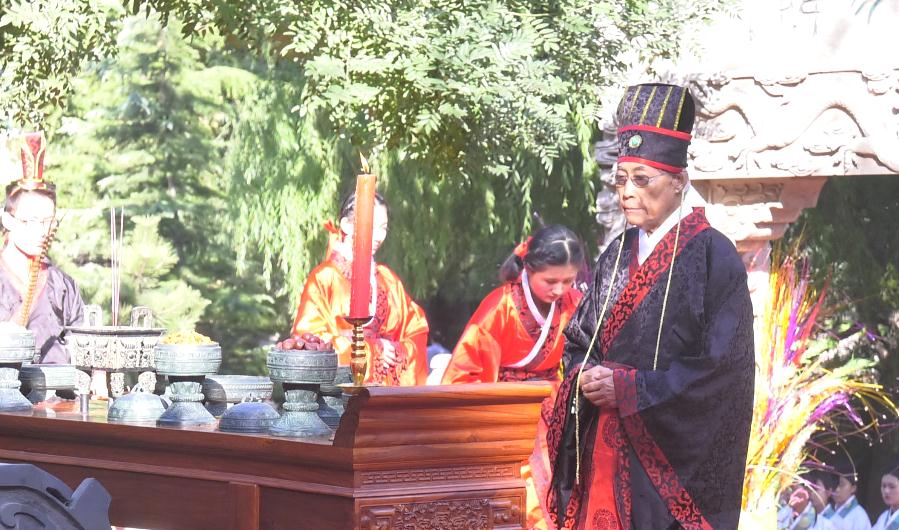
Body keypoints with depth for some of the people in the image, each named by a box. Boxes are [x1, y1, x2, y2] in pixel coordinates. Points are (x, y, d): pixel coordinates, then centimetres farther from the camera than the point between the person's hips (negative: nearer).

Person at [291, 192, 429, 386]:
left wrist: (398, 351, -5)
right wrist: (371, 350, -6)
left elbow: (417, 329, 17)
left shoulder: (388, 279, 18)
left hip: (391, 385, 4)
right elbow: (309, 335, -5)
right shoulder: (325, 277, 3)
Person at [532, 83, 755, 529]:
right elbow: (578, 340, 17)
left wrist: (627, 388, -16)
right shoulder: (617, 255, 12)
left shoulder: (712, 256, -7)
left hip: (674, 455, -5)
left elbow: (721, 366, -13)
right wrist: (584, 376, -7)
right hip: (605, 450, 5)